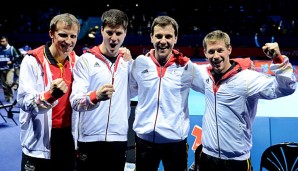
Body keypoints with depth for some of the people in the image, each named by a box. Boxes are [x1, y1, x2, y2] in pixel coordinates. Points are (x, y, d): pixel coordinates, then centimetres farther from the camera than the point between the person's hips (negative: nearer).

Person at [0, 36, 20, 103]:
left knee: (9, 83, -20)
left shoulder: (11, 48, -4)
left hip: (10, 69, -4)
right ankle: (7, 98, 19)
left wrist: (11, 61, -17)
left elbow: (17, 57, -2)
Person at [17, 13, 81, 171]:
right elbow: (24, 102, -22)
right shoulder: (32, 61, -13)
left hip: (68, 136, 5)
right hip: (40, 141, -5)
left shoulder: (76, 60, 2)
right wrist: (51, 95, -39)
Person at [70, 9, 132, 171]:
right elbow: (75, 101, -17)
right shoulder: (86, 60, -7)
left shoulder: (126, 60, 7)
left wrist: (130, 62, 4)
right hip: (90, 139, -3)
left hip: (119, 138, 4)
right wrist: (96, 96, -36)